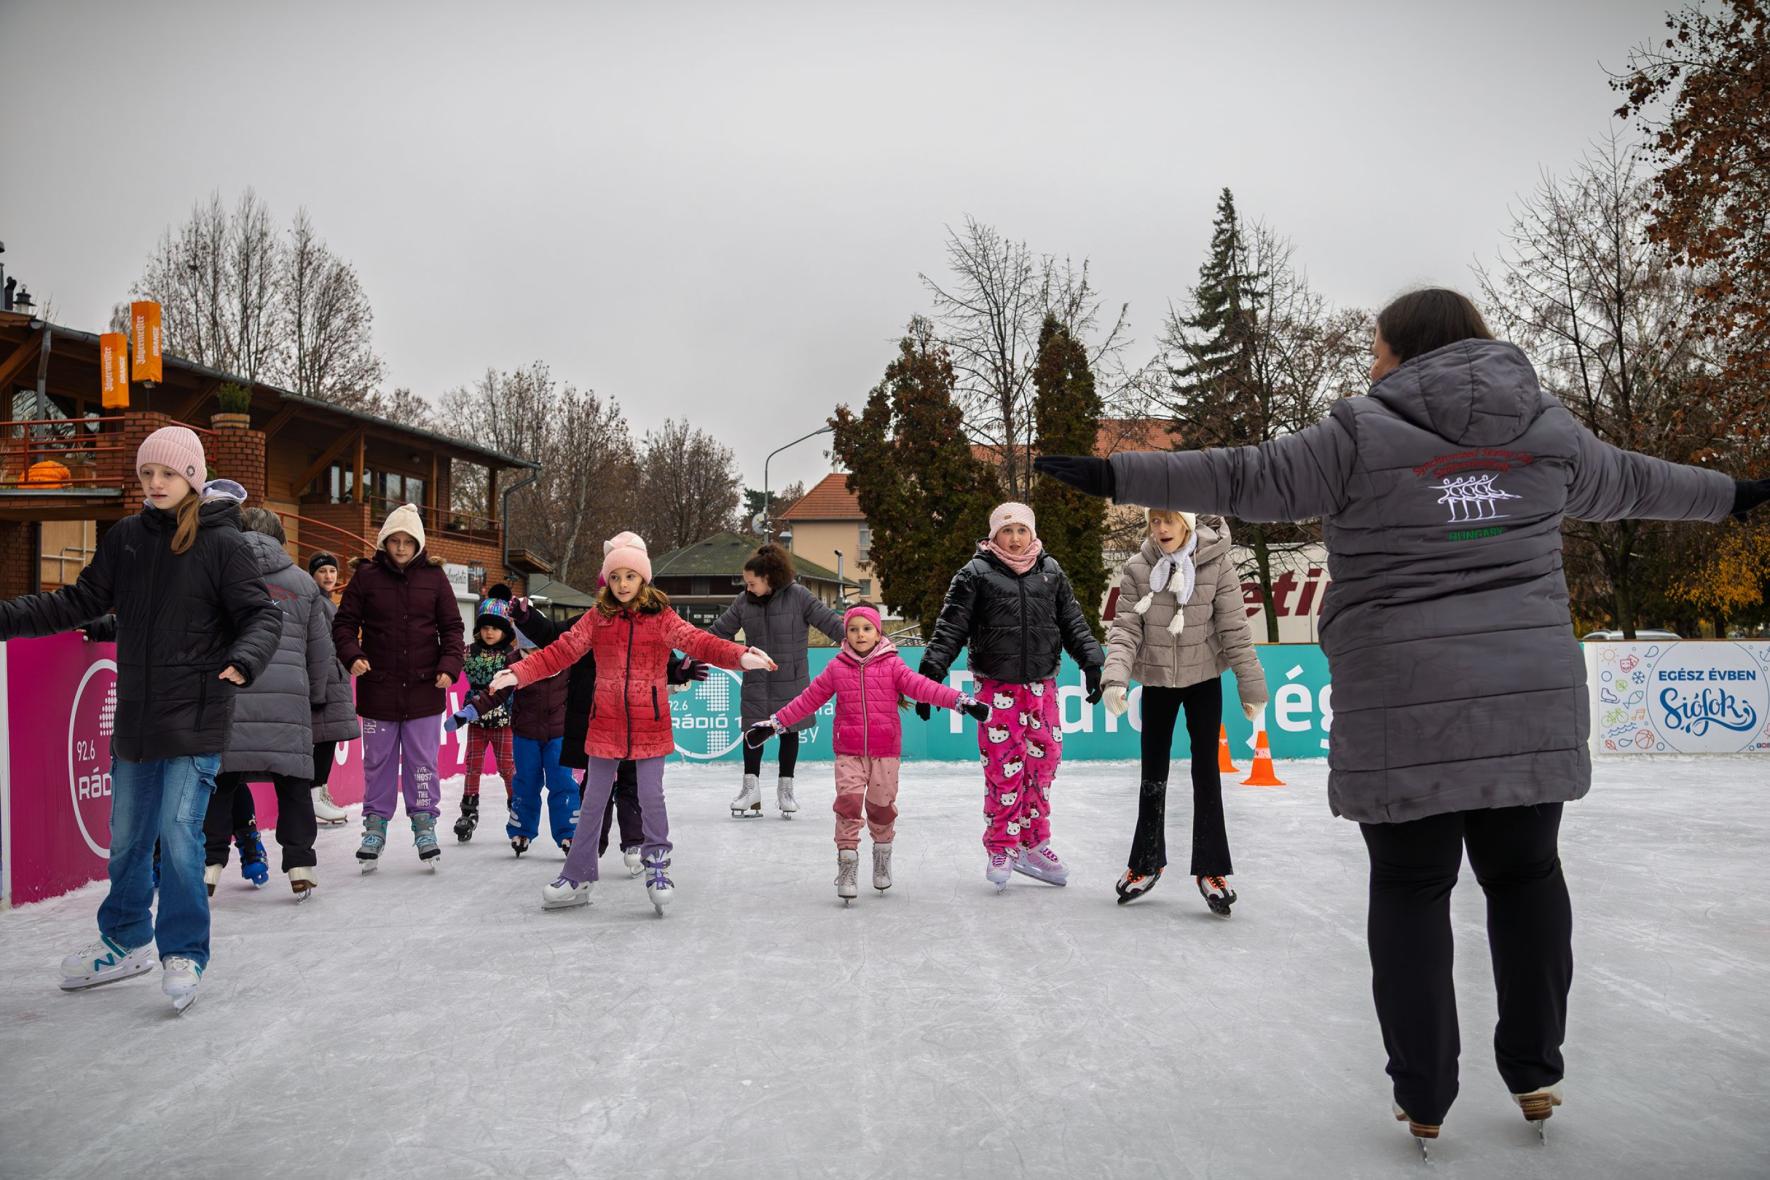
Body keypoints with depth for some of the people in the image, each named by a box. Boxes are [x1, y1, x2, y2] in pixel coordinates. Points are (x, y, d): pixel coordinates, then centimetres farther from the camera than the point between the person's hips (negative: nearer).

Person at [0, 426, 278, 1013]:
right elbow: (80, 602, 10)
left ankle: (183, 954, 7)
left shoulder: (221, 543, -9)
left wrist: (243, 660, -31)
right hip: (135, 715, 5)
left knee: (179, 833, -10)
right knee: (127, 838, 16)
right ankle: (126, 942, 35)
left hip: (196, 718, -5)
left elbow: (261, 616, -11)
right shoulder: (125, 538, 4)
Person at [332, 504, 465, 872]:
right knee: (378, 762, 10)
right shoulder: (366, 575, -1)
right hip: (378, 688, 0)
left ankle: (424, 824, 17)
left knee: (422, 762, 6)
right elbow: (344, 622, 3)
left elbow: (452, 627, 6)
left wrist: (449, 665, -7)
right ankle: (375, 824, 21)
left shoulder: (434, 576, 3)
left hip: (424, 689, 0)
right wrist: (352, 655, -15)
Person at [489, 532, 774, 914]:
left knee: (651, 798, -2)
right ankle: (577, 878, 20)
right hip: (606, 722, 2)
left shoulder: (661, 618, -3)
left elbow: (697, 641, -15)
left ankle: (657, 868, 17)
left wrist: (739, 655, -31)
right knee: (593, 803, 10)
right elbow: (561, 652, 0)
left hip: (650, 724, -2)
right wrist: (518, 673, -9)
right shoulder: (597, 618, 3)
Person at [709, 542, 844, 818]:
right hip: (756, 680, 2)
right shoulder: (743, 601, 2)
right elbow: (719, 631, 9)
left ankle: (785, 788, 20)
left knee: (789, 731, 7)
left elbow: (828, 621, -10)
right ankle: (751, 787, 15)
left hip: (790, 680, -2)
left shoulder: (797, 596, -10)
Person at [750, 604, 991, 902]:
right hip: (849, 752, 0)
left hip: (886, 751, 0)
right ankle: (847, 862, -2)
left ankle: (883, 855, 33)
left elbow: (922, 687, -12)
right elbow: (808, 699, 8)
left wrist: (961, 700, -25)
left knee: (881, 806, 8)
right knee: (848, 802, -11)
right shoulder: (836, 668, 3)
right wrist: (775, 723, 7)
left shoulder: (892, 665, -2)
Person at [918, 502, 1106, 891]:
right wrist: (930, 676, -13)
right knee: (1003, 769, -4)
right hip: (997, 687, -4)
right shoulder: (976, 574, -2)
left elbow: (1073, 624, 14)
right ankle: (999, 848, 9)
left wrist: (1092, 664, 5)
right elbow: (950, 629, -5)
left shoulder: (1050, 571, 9)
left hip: (1041, 686, 4)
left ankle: (1032, 844, 19)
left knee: (1044, 762, 6)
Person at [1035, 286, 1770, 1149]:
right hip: (1529, 699, 4)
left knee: (1410, 888, 7)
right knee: (1524, 875, 17)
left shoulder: (1365, 433, -5)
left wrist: (1115, 477, -6)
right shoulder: (1549, 430, 10)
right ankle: (1533, 1073, 25)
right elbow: (1633, 484, 25)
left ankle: (1424, 1097, 11)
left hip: (1405, 707, -4)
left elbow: (1243, 479, -9)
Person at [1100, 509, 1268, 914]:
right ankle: (1147, 862, 26)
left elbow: (1234, 629, -10)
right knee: (1153, 772, 11)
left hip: (1203, 679, -2)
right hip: (1157, 681, 2)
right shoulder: (1137, 568, -10)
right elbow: (1126, 629, -12)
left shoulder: (1216, 564, -13)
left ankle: (1211, 869, 9)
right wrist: (1116, 678, -26)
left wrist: (1251, 685, -8)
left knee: (1206, 769, 0)